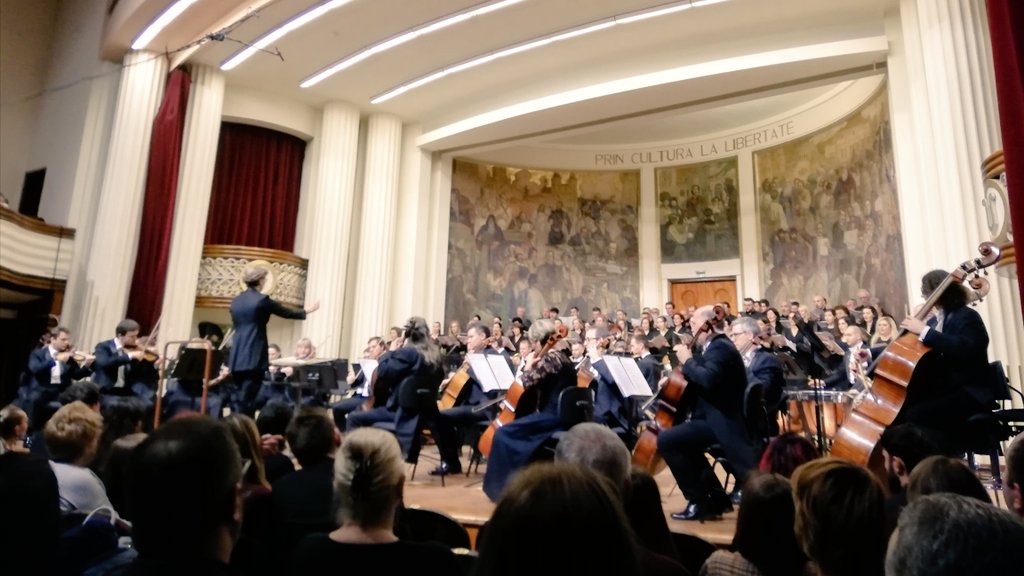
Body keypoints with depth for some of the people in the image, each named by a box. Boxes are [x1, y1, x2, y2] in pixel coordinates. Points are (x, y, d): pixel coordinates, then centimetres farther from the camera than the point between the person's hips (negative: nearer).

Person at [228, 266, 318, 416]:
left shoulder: (236, 301, 11)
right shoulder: (262, 300, -9)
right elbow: (286, 312, 3)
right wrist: (307, 310, 20)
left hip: (237, 358, 7)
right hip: (254, 358, -7)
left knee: (242, 399, 15)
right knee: (247, 401, -5)